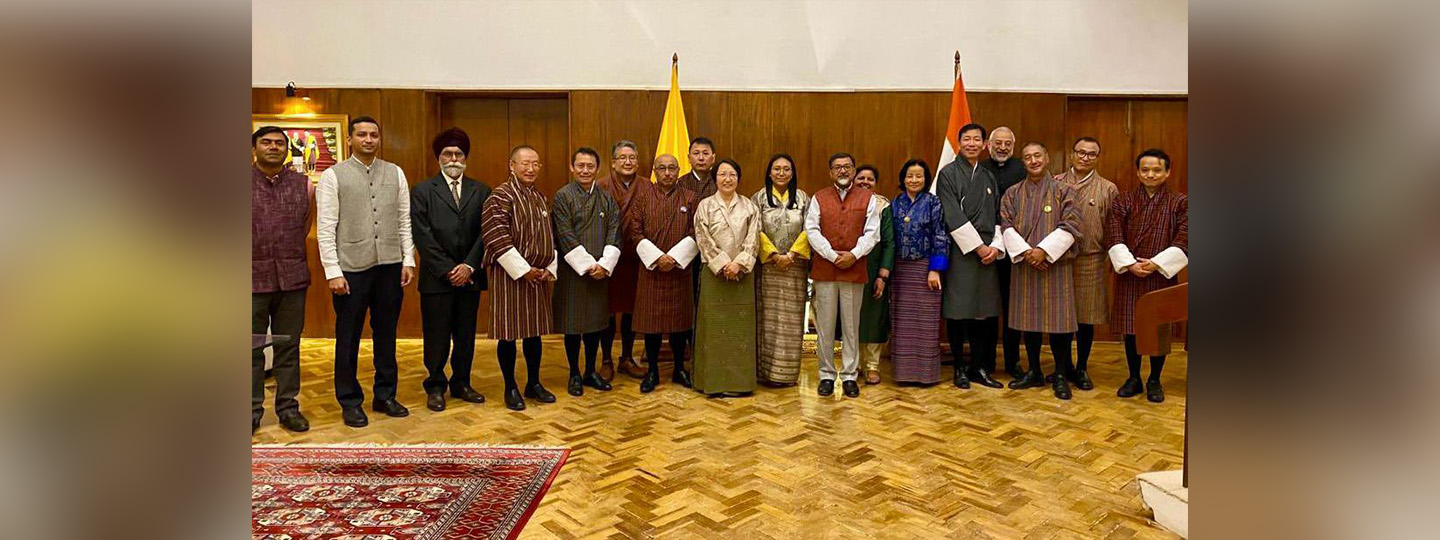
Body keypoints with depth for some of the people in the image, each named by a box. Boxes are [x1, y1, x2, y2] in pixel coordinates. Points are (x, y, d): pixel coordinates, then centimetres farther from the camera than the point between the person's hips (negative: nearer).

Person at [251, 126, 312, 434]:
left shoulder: (302, 184, 7)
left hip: (292, 278, 2)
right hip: (253, 279, -1)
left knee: (289, 347, 8)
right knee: (252, 348, 6)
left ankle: (288, 407, 19)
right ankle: (253, 409, 18)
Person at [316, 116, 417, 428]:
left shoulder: (395, 173, 9)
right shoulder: (333, 176, -1)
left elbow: (405, 221, 9)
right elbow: (325, 228, -5)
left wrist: (408, 260, 3)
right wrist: (333, 271, -10)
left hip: (390, 266, 3)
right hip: (351, 269, -3)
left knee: (386, 335, 12)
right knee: (348, 339, 7)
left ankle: (385, 396, 25)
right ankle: (350, 402, 20)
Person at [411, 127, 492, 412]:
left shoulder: (481, 192, 9)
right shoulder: (422, 191, 2)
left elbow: (485, 233, 1)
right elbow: (423, 236, -6)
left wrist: (469, 266, -10)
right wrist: (448, 270, -12)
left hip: (470, 277, 3)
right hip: (437, 278, -2)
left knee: (466, 335, 10)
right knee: (436, 336, 4)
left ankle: (461, 383, 23)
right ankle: (435, 387, 17)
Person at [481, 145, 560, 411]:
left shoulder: (541, 198, 13)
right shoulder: (500, 196, -10)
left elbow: (551, 236, 16)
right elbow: (496, 238, -18)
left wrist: (550, 268, 2)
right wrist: (523, 270, -17)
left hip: (539, 275, 7)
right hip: (510, 274, -6)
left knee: (534, 331, 13)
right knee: (509, 334, 1)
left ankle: (534, 383, 25)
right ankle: (511, 388, 14)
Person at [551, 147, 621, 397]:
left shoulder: (607, 198, 8)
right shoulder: (563, 196, -4)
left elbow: (614, 234, 2)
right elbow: (566, 236, -11)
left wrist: (604, 265, -11)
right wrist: (587, 265, -14)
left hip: (601, 271, 4)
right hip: (573, 271, -4)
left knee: (596, 321, 10)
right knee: (573, 324, 4)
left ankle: (590, 372, 24)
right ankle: (574, 375, 17)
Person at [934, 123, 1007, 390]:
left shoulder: (989, 177, 15)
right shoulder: (948, 174, -2)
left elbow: (997, 217, 13)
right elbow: (953, 217, -10)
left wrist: (995, 247, -3)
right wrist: (978, 247, -12)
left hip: (987, 252, 5)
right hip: (960, 251, -5)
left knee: (984, 312, 6)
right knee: (959, 312, -1)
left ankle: (979, 368, 15)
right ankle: (959, 368, 10)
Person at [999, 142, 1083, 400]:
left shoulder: (1063, 191, 2)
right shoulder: (1012, 193, 9)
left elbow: (1070, 226, -7)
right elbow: (1006, 226, 0)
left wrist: (1044, 250, -16)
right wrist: (1025, 252, -13)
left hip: (1055, 265, -3)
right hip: (1024, 264, 3)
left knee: (1057, 319, -2)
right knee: (1029, 319, 8)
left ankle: (1061, 376, 10)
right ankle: (1034, 373, 20)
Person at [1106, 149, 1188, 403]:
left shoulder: (1180, 203, 1)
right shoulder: (1123, 201, 4)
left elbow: (1183, 242, -5)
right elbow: (1113, 237, -3)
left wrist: (1156, 263, -14)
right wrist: (1130, 263, -14)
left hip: (1162, 275, -1)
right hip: (1129, 276, 1)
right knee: (1131, 329, 7)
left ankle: (1154, 381, 21)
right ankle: (1133, 378, 21)